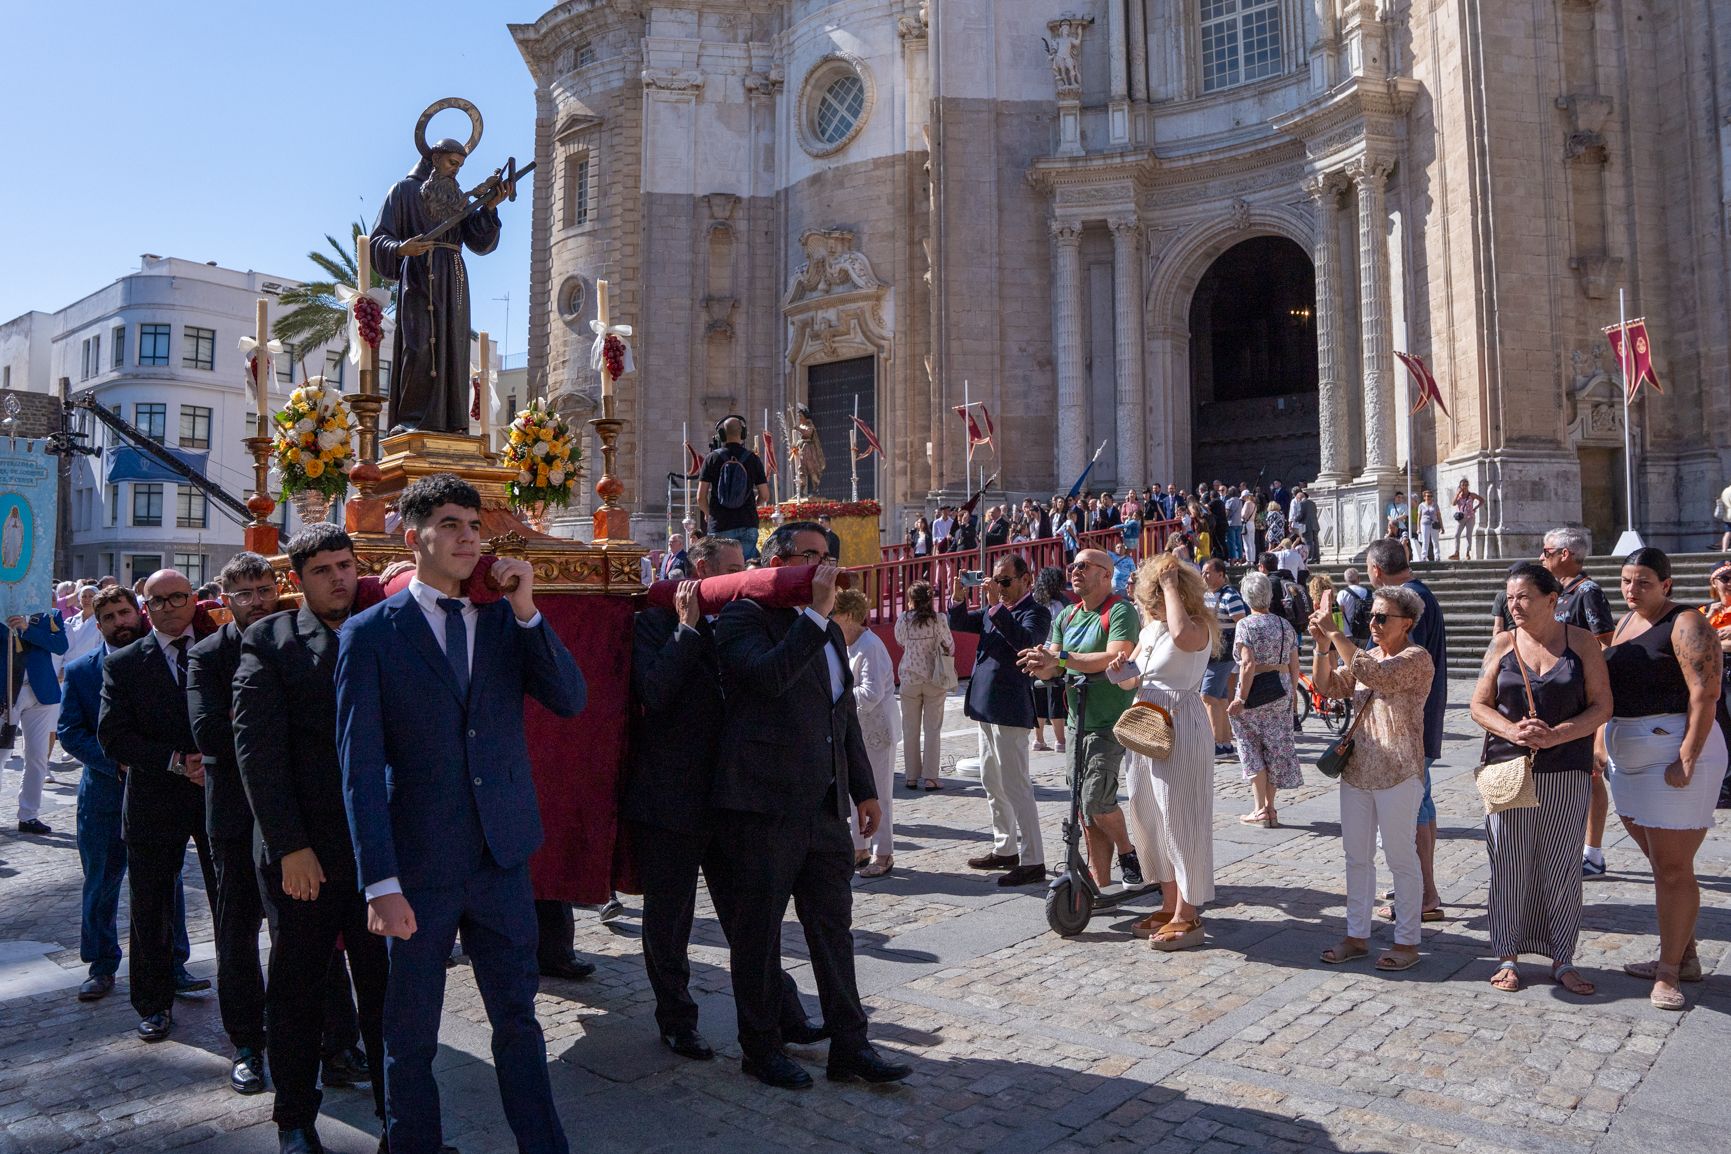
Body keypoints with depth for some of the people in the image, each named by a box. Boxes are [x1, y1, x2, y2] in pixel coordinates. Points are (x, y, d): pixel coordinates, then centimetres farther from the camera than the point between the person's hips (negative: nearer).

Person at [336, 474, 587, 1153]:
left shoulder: (505, 620, 6)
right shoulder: (371, 632, -4)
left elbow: (571, 701, -5)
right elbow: (360, 765, -8)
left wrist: (527, 612, -14)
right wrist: (380, 882, -13)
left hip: (503, 858, 3)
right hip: (419, 867, -3)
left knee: (518, 1018, 13)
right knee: (410, 1034, 13)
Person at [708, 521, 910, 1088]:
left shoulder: (829, 631, 18)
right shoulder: (744, 616, -6)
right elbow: (768, 675, -26)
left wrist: (864, 788, 21)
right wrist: (815, 613, -22)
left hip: (825, 805, 7)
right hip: (764, 801, -7)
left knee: (833, 925, 11)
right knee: (758, 927, 6)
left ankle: (849, 1044, 21)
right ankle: (760, 1047, 21)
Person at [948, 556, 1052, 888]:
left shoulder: (1036, 612, -10)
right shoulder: (992, 610, 12)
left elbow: (1025, 640, -28)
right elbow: (958, 623, 16)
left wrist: (996, 605, -31)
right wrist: (958, 596, -3)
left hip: (1009, 711, -9)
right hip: (986, 707, 9)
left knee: (1015, 786, -6)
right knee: (992, 783, 17)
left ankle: (1032, 861, 0)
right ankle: (1005, 849, 29)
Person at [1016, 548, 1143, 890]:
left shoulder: (1120, 612, -10)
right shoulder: (1067, 616, 12)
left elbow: (1116, 659, -24)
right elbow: (1053, 668, 7)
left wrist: (1060, 658, -27)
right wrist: (1043, 665, -18)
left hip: (1110, 722, -7)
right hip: (1078, 721, 7)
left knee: (1097, 800, -13)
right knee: (1085, 808, 9)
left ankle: (1127, 852, 16)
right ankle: (1100, 884, 19)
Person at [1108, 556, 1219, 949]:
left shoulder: (1199, 625, -11)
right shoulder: (1150, 629, 11)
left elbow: (1182, 636, -36)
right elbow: (1131, 679, 18)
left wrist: (1170, 584, -24)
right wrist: (1121, 669, -6)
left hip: (1180, 730, -8)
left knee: (1180, 820, -3)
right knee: (1151, 820, 13)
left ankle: (1187, 916, 6)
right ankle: (1169, 905, 26)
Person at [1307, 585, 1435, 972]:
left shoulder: (1416, 658, -10)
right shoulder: (1366, 656, 13)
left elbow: (1374, 674, -27)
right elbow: (1328, 686, 7)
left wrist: (1334, 631, -24)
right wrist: (1322, 645, -7)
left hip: (1398, 774, -7)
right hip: (1357, 770, 7)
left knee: (1401, 858, 3)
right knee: (1357, 856, 12)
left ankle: (1407, 942, 14)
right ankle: (1357, 935, 22)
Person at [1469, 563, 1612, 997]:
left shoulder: (1582, 642, 1)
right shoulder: (1503, 644, 4)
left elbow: (1602, 706, -3)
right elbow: (1479, 705, 5)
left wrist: (1556, 735, -17)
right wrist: (1513, 731, -14)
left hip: (1566, 770, -1)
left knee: (1561, 866, 4)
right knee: (1509, 863, 3)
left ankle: (1562, 960, 18)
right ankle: (1508, 956, 15)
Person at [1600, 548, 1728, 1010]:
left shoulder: (1686, 625, -11)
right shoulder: (1625, 624, 15)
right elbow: (1606, 690, 19)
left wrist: (1687, 760, -23)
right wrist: (1601, 743, 13)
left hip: (1674, 750, -8)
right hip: (1626, 755, 8)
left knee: (1673, 868, -2)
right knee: (1661, 862, 16)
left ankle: (1669, 970, 7)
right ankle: (1683, 954, 29)